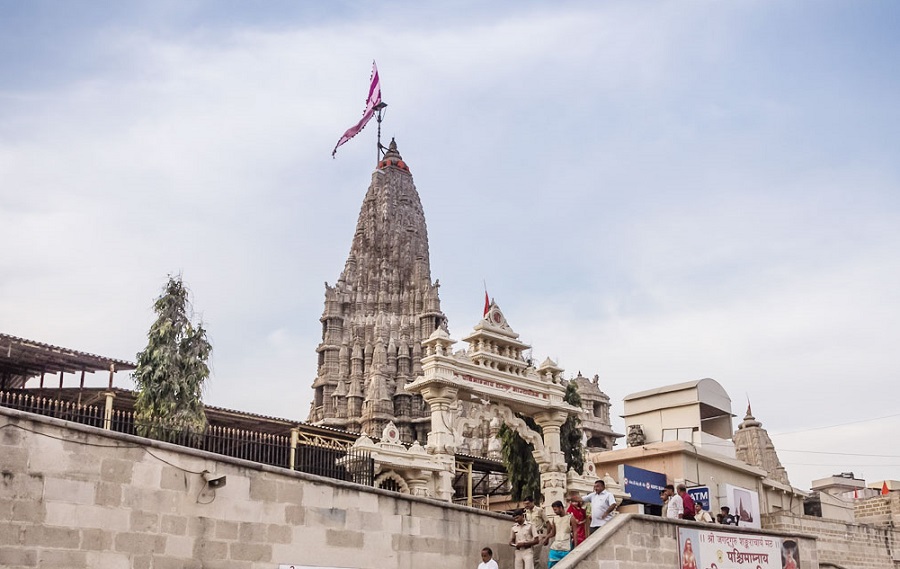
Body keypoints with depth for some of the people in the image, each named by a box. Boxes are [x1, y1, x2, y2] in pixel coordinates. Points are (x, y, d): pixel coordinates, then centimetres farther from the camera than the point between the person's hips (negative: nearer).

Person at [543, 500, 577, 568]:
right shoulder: (554, 519, 11)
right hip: (555, 547, 5)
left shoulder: (570, 518, -4)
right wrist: (547, 537, -4)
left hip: (566, 548, -5)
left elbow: (575, 533, -4)